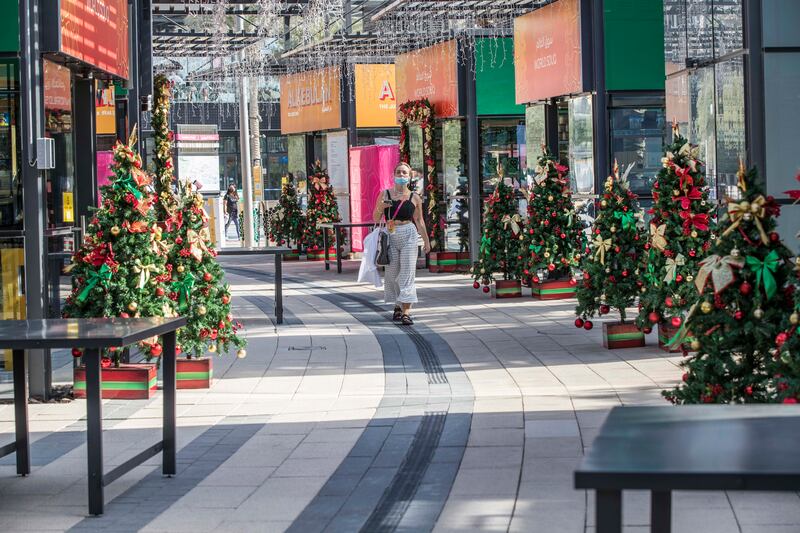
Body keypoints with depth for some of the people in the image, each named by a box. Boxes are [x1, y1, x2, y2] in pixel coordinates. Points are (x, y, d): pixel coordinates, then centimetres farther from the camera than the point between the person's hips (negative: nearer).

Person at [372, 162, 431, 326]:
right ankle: (398, 306, 23)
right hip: (390, 236, 1)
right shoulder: (384, 194, 5)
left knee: (407, 272, -8)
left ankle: (406, 312, -12)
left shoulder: (414, 198, 6)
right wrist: (381, 207, -14)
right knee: (393, 272, 6)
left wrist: (426, 241, 16)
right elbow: (376, 218, 7)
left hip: (409, 235, -1)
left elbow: (419, 221, 14)